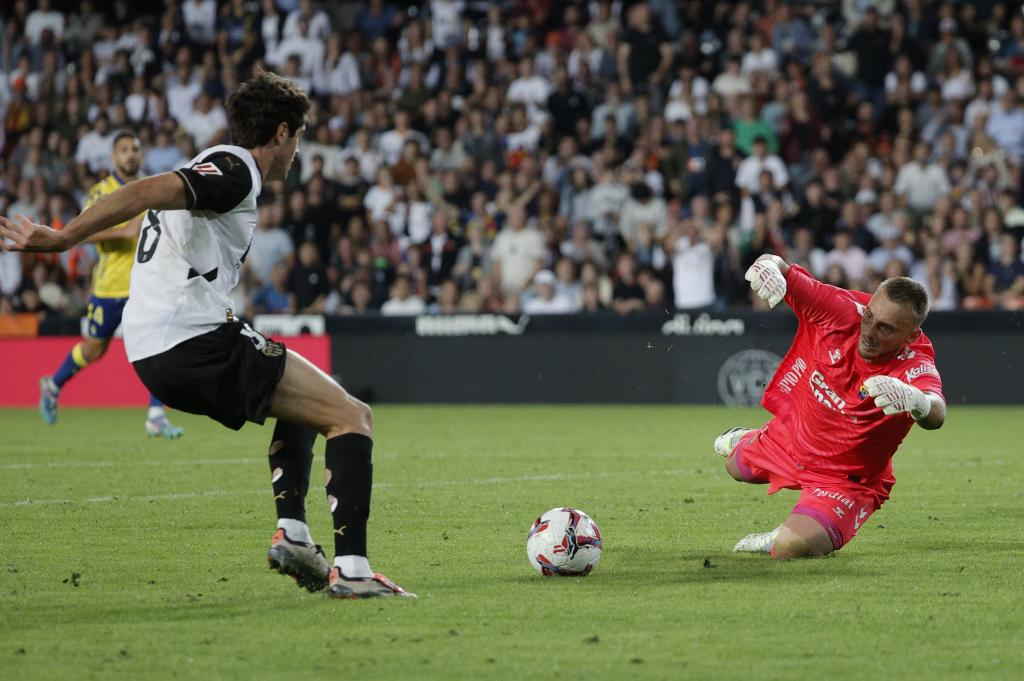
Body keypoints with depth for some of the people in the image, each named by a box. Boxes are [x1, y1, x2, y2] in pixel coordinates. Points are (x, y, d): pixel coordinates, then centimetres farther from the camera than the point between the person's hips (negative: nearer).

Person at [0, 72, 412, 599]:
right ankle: (350, 570, -16)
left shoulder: (214, 166, 22)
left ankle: (290, 531, 15)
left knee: (304, 405, 30)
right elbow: (148, 191, -23)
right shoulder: (236, 170, -8)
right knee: (352, 416, -6)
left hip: (154, 352, 10)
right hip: (195, 342, -10)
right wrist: (61, 239, -32)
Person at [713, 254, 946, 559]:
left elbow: (935, 415, -59)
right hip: (787, 436, 5)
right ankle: (745, 439, 71)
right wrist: (767, 266, -44)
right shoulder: (844, 310, -26)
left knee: (789, 548, -28)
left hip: (844, 482, -5)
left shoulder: (914, 366, -37)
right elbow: (781, 269, -18)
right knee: (737, 466, 35)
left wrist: (917, 401, -83)